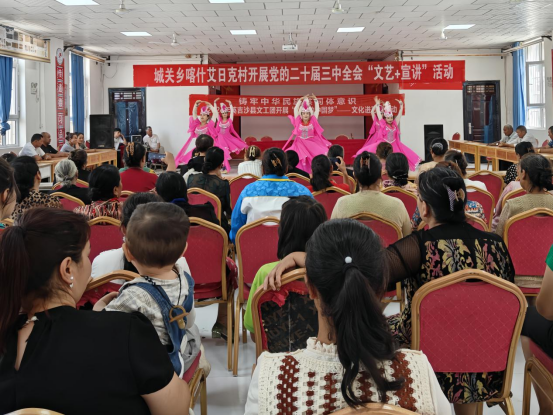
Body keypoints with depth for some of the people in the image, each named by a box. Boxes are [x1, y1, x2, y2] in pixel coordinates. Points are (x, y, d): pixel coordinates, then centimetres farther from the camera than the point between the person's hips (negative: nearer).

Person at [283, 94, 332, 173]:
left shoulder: (313, 122, 1)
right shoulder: (298, 122, 1)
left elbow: (317, 110, 6)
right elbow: (295, 109, 4)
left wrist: (315, 100, 6)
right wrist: (301, 100, 6)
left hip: (312, 144, 0)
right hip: (300, 145, 0)